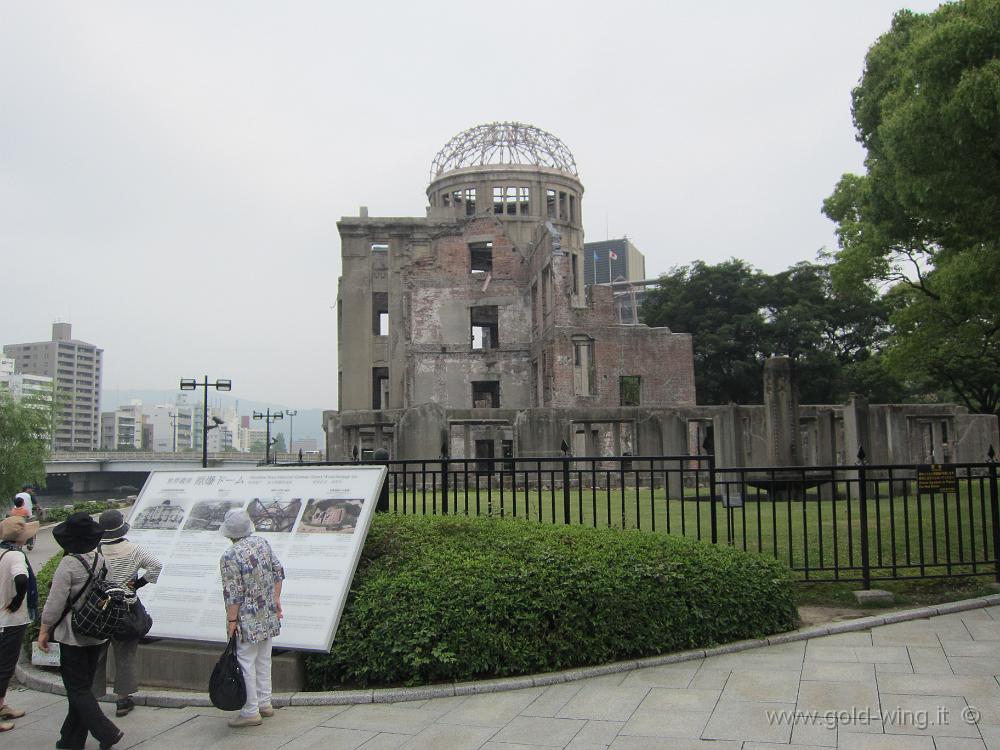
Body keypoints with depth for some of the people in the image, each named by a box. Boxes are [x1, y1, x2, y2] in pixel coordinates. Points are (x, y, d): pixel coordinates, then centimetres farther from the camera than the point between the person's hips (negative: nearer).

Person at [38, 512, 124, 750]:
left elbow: (55, 602, -17)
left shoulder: (69, 564, -19)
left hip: (73, 635, -6)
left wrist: (44, 630, -4)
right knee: (82, 686, 16)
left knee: (77, 689, 3)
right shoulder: (101, 559, -1)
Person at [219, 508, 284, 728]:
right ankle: (265, 703, 28)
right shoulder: (263, 543, 2)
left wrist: (231, 621, -11)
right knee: (263, 660, 18)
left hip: (248, 621, -7)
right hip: (269, 616, 7)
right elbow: (278, 572, 8)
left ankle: (250, 712, 8)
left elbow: (233, 594, -18)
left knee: (246, 663, 2)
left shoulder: (230, 557, -17)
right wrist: (276, 599, 17)